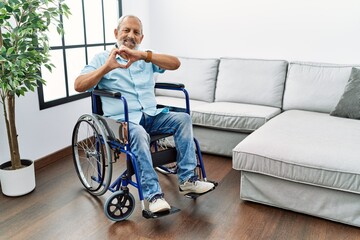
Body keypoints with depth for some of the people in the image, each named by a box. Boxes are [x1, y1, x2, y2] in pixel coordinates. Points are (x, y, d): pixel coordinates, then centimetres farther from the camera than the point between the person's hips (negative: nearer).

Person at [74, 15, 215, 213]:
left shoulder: (146, 59, 17)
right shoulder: (102, 59, 8)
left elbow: (175, 64, -3)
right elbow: (78, 86, -6)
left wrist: (143, 55, -17)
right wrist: (107, 67, -19)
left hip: (151, 115, 4)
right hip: (123, 119, -4)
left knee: (183, 118, -19)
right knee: (139, 134, -35)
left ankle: (187, 179, -16)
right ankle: (153, 195, -30)